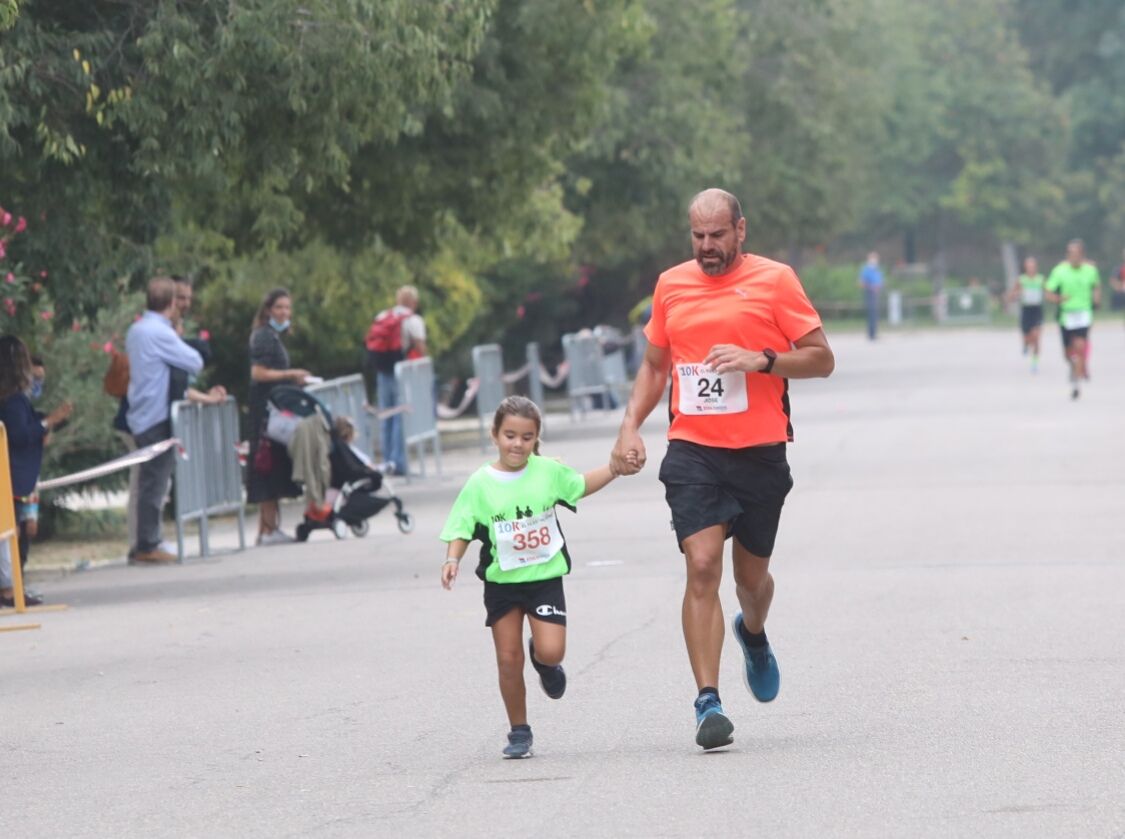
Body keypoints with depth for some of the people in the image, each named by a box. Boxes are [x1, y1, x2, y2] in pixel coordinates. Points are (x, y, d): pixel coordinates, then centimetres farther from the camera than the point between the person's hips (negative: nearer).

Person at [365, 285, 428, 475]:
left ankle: (387, 461, 11)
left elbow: (370, 343, 10)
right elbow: (420, 349, -10)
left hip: (382, 372, 5)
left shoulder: (380, 317, 12)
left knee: (385, 418, 10)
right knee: (401, 417, -4)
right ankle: (398, 462, -8)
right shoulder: (413, 320, -5)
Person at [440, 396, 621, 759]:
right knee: (508, 661, 2)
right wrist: (453, 559, -21)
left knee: (551, 651, -15)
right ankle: (519, 732, 17)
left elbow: (581, 485, 18)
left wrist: (615, 467, 9)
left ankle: (544, 662, 23)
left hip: (544, 577, 0)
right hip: (501, 582, 0)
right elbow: (462, 529, -5)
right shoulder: (481, 483, -7)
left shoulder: (548, 471, -2)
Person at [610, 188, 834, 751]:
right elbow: (655, 364, 22)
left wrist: (761, 360, -16)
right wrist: (631, 426, 9)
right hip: (692, 452, 1)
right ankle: (708, 702, -15)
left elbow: (821, 359, -1)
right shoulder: (671, 285, 10)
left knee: (751, 575, 12)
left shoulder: (775, 281, -1)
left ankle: (753, 635, 49)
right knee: (702, 566, -15)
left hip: (761, 452, -1)